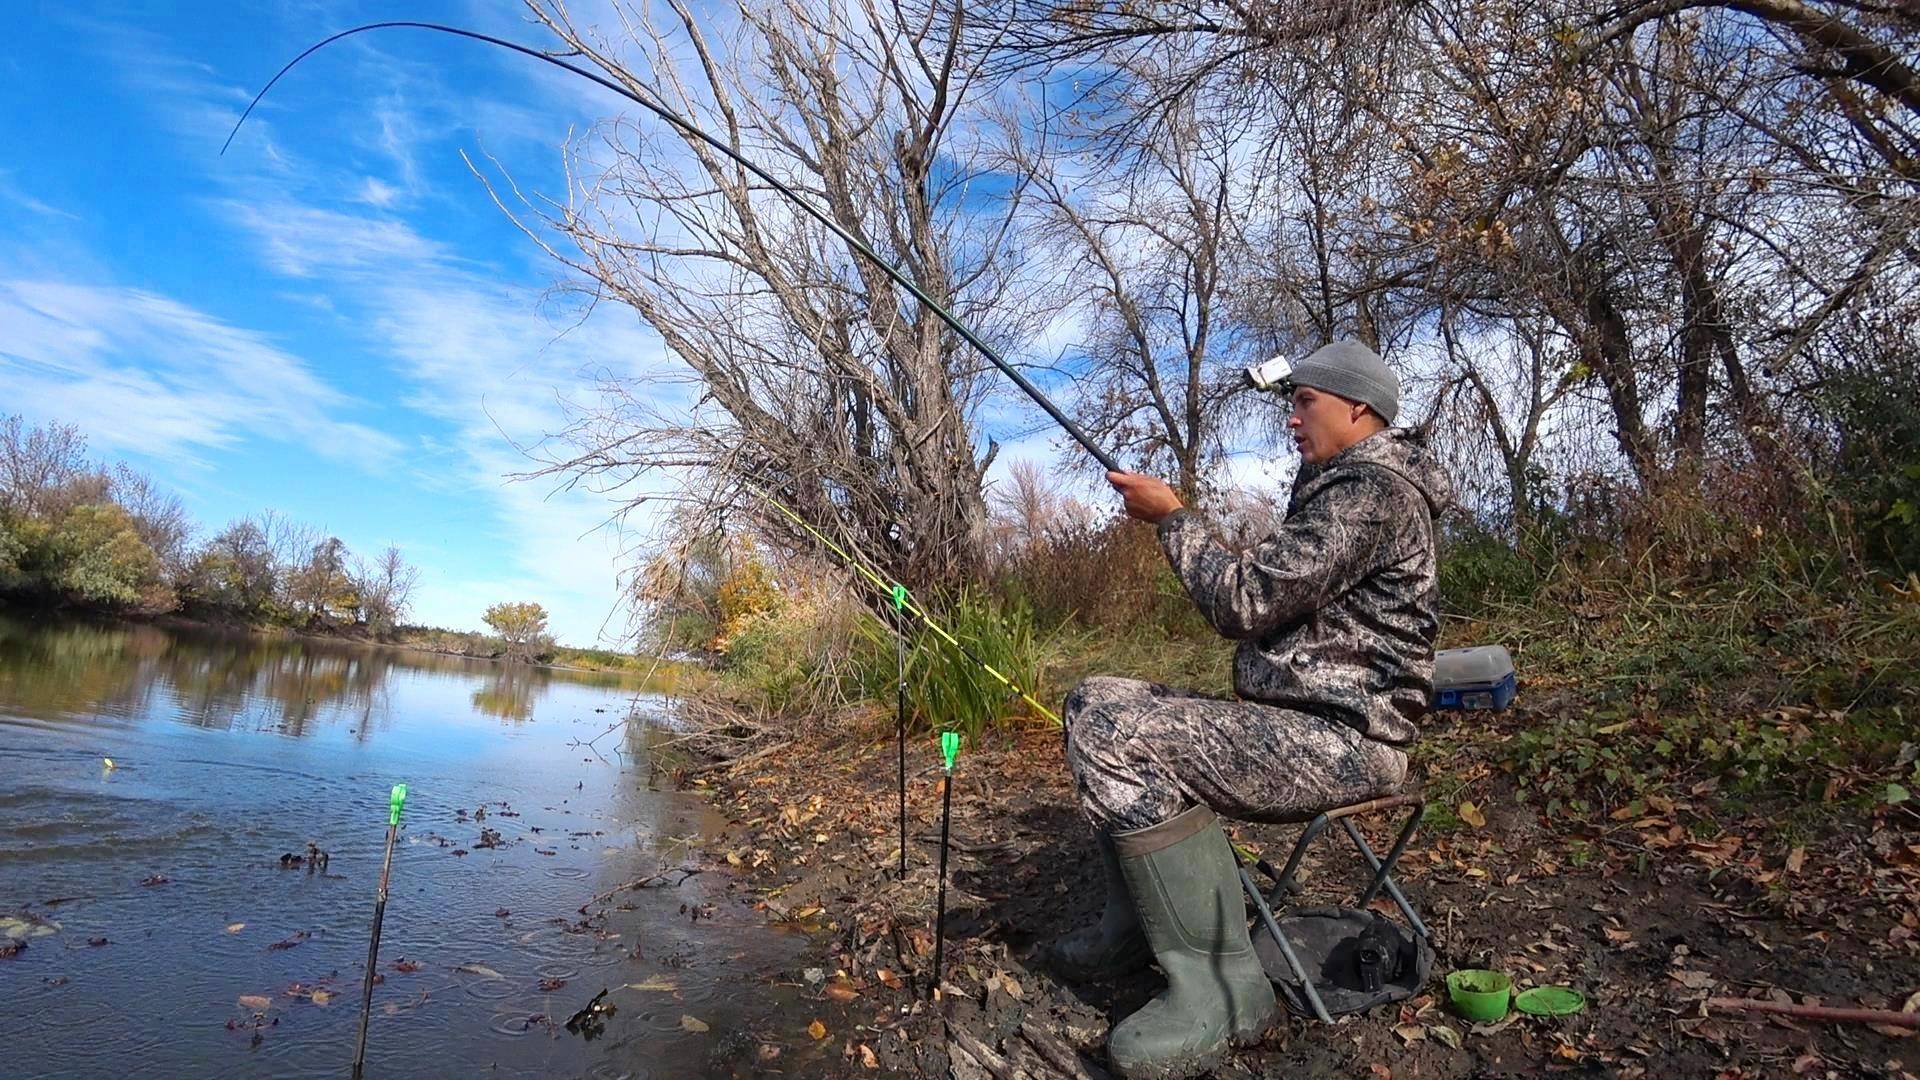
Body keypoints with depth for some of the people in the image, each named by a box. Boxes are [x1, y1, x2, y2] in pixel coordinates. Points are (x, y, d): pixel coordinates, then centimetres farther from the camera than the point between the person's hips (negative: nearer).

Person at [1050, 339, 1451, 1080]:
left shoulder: (1374, 488, -15)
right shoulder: (1337, 487, 19)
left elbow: (1245, 602, -21)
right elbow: (1269, 600, 22)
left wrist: (1172, 517, -10)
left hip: (1344, 737, -11)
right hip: (1294, 715, 11)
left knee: (1117, 735, -27)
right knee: (1095, 703, 7)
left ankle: (1219, 987, -16)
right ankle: (1135, 924, 13)